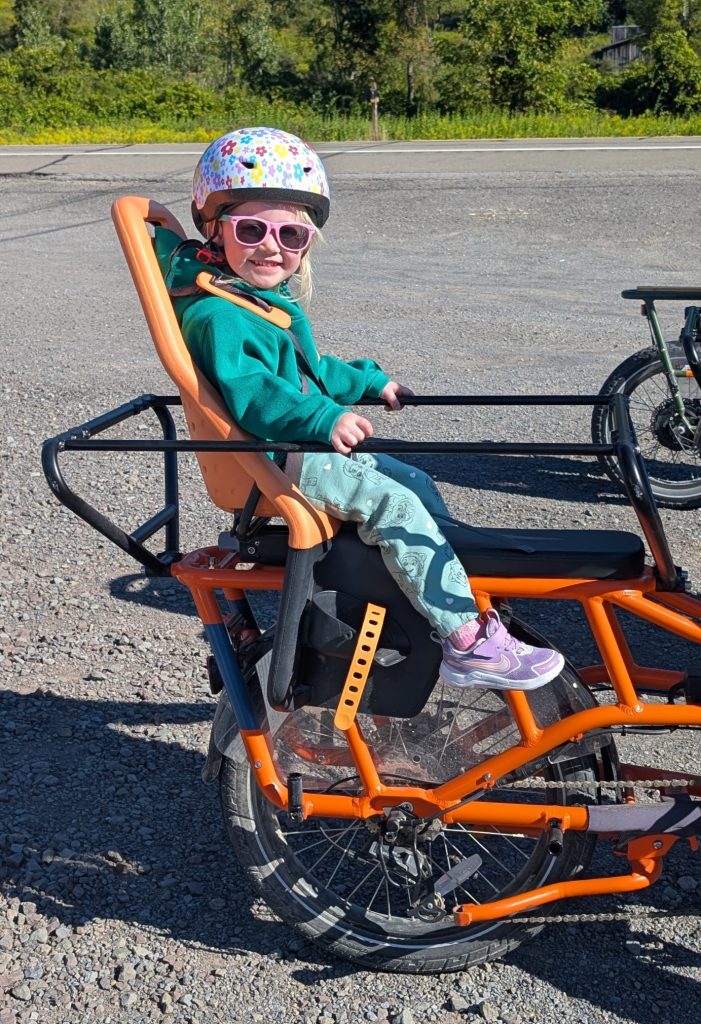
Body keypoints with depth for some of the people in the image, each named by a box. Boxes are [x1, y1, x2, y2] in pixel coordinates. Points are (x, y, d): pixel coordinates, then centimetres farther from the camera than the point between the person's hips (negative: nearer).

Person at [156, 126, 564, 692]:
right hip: (273, 464, -11)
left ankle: (462, 599, 23)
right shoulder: (217, 315, -18)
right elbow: (248, 391, -33)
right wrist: (325, 418, -43)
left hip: (306, 447, 11)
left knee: (419, 484, 13)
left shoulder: (275, 302, 16)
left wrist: (370, 382, 29)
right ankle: (468, 643, -19)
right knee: (393, 502, -22)